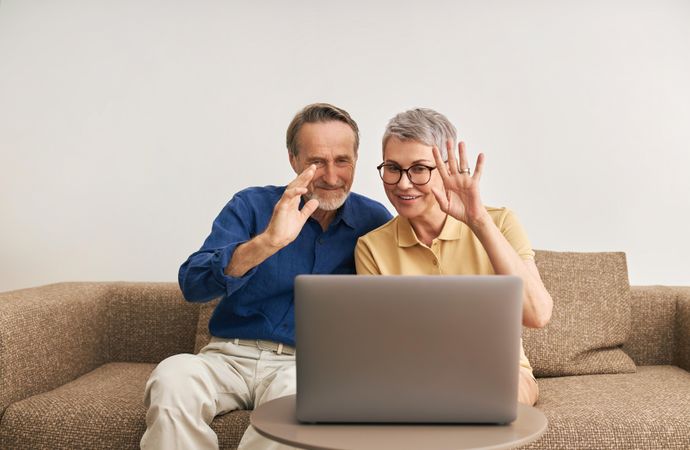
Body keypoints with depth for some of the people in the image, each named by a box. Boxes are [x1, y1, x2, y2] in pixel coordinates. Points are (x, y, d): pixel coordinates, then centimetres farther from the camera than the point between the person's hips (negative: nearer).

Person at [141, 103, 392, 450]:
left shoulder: (373, 220, 6)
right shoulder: (251, 206, 2)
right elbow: (192, 285, -11)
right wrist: (267, 242, -26)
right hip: (229, 355, 1)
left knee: (294, 393, -36)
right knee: (171, 379, -32)